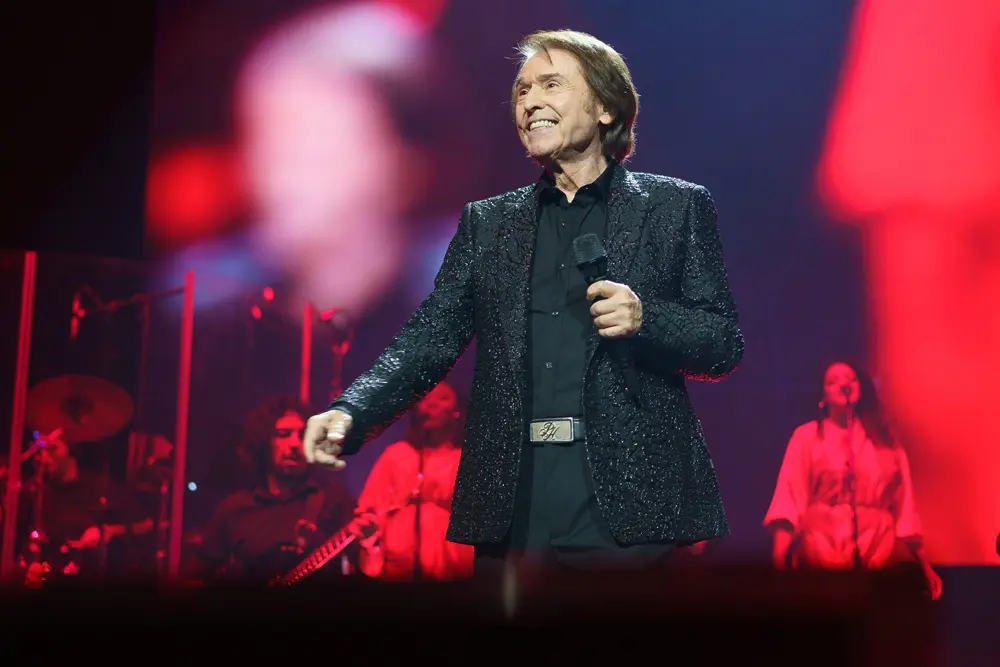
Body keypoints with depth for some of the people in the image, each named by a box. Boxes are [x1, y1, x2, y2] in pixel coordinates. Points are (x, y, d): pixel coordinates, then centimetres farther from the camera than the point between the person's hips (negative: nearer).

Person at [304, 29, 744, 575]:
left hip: (626, 508, -2)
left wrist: (644, 319, -14)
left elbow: (725, 344, 5)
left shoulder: (676, 207, 7)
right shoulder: (487, 223, 15)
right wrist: (351, 412, -9)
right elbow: (430, 338, 8)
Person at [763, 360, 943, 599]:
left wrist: (925, 566, 7)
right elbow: (790, 496, -5)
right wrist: (779, 560, -19)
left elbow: (903, 503, 12)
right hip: (821, 555, -2)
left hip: (877, 557, 2)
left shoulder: (885, 440, 15)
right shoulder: (806, 436, 7)